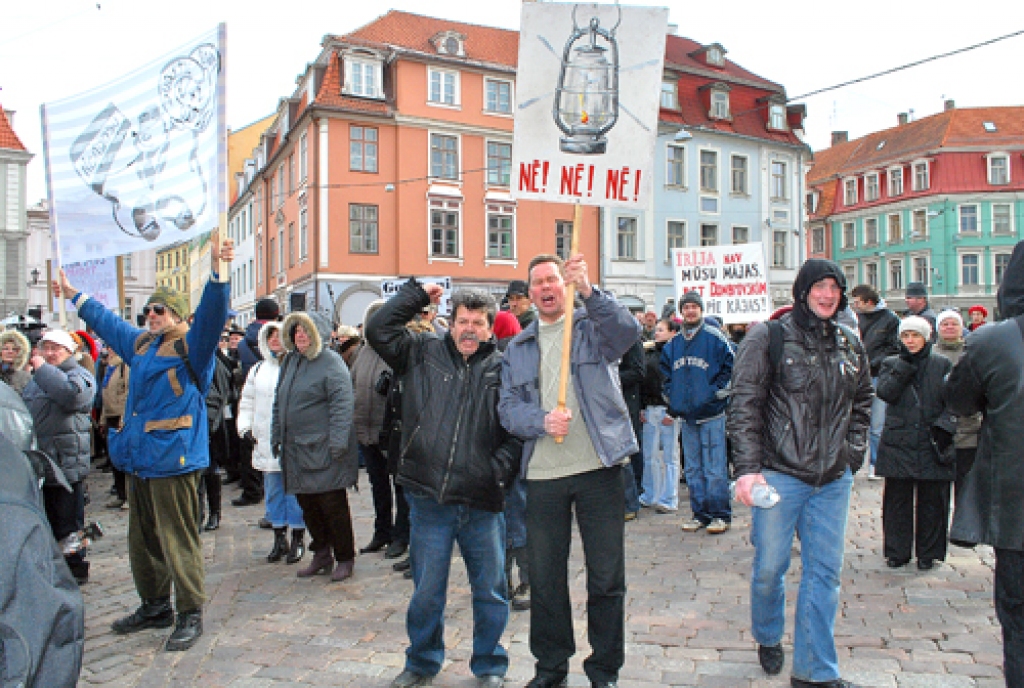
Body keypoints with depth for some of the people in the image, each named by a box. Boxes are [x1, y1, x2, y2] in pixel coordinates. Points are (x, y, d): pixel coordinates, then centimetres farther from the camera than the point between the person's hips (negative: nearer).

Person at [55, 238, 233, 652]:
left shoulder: (191, 346, -8)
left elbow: (212, 313, -26)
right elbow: (107, 322, 34)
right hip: (139, 462, 9)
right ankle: (154, 606, 33)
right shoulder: (140, 344, 17)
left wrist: (217, 271, -42)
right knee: (142, 541, 18)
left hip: (173, 462, -9)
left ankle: (190, 616, 8)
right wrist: (74, 296, 45)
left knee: (178, 543, -4)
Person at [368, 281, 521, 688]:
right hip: (429, 499, 1)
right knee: (426, 589, 14)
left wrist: (499, 469, -10)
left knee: (489, 589, 12)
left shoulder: (503, 368, 3)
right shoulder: (423, 355, 7)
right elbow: (378, 330, 2)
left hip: (483, 502, 0)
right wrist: (417, 294, 4)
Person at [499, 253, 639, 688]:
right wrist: (542, 420, -17)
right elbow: (509, 407, 4)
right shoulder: (517, 349, 13)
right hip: (542, 474, 3)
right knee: (545, 576, 12)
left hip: (599, 468, -2)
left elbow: (628, 330, -19)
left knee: (607, 577, 6)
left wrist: (588, 291, -34)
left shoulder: (592, 326, 4)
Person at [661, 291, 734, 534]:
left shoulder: (715, 338, -3)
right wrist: (671, 399, 12)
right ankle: (700, 513, 20)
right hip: (686, 414, 6)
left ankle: (720, 515, 7)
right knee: (693, 468, 11)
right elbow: (666, 373, 23)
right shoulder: (672, 344, 12)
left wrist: (716, 393, -9)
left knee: (715, 468, -4)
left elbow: (730, 367, -3)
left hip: (711, 413, -5)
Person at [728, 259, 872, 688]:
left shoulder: (850, 345, 10)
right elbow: (744, 407, -10)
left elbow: (862, 401, 24)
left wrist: (854, 452, 12)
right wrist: (747, 468, -17)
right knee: (770, 566, 6)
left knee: (825, 572, 7)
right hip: (779, 474, -4)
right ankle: (768, 637, 35)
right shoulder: (768, 339, -5)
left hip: (834, 479, 4)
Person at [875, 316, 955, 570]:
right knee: (897, 500, 5)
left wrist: (944, 426, -10)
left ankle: (928, 553, 20)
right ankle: (897, 551, 17)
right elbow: (885, 392, -10)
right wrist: (905, 363, -11)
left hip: (932, 443, 0)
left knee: (931, 501, 6)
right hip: (898, 443, 0)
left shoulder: (942, 365, 7)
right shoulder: (891, 364, 7)